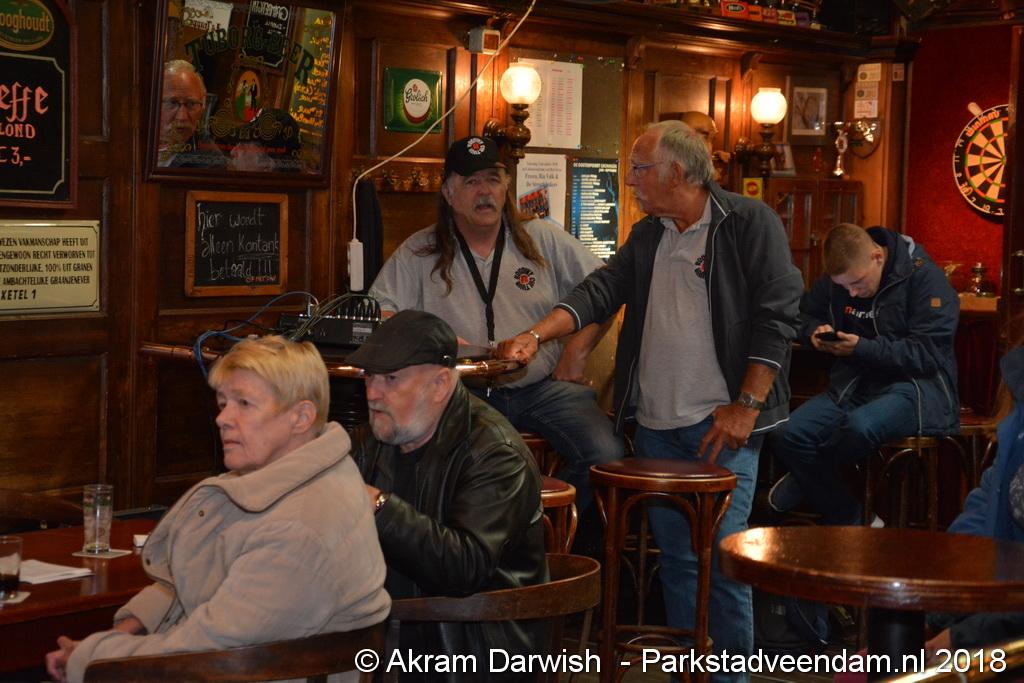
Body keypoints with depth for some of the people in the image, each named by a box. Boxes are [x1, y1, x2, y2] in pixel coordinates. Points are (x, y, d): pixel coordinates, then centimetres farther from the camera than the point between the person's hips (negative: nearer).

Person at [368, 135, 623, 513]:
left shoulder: (544, 240, 9)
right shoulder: (420, 253, 6)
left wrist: (577, 350, -1)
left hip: (544, 386, 2)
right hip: (465, 394, -1)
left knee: (607, 456, -22)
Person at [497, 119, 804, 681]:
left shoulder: (750, 224, -6)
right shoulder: (647, 236, 16)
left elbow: (776, 316, -10)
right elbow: (601, 291, 8)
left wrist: (745, 405, -15)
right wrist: (536, 335, -9)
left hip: (721, 425, -6)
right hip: (655, 425, 7)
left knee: (721, 561, -7)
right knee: (676, 558, 11)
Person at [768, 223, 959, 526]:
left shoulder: (924, 277, -12)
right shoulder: (835, 278, 7)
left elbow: (927, 354, -17)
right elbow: (805, 315, 23)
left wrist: (862, 348, -23)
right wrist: (816, 332, -2)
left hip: (917, 385, -6)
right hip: (854, 385, 6)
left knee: (860, 427, -38)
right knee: (787, 436, -19)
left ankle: (802, 481, -3)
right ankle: (850, 522, -6)